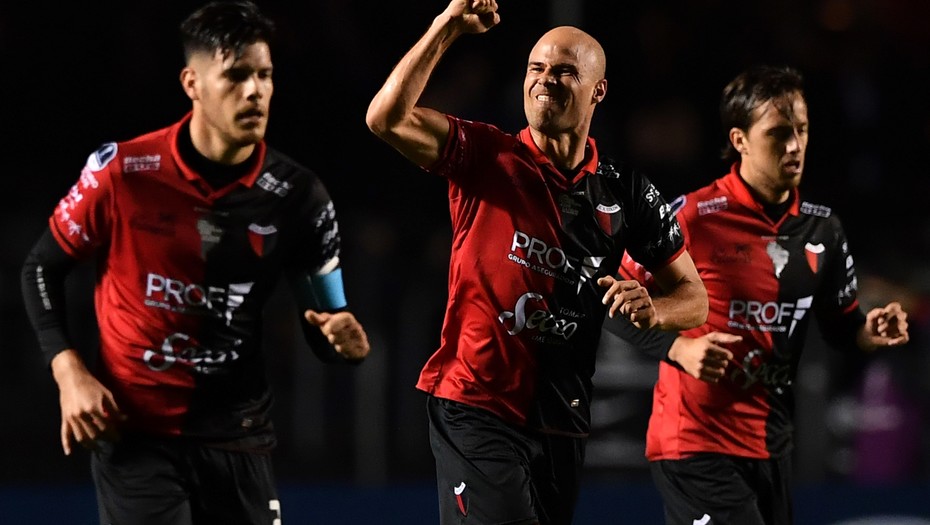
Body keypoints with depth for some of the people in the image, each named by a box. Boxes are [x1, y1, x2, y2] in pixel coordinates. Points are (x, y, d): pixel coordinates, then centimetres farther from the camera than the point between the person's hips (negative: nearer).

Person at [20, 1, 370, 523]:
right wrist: (69, 371, -7)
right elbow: (43, 267, 4)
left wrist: (348, 340, -19)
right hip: (134, 433, -2)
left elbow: (324, 321, 5)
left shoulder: (299, 196, -4)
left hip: (237, 438, 3)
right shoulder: (122, 172, -10)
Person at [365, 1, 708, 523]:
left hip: (563, 420, 4)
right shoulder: (486, 157, -3)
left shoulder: (627, 193, 6)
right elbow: (387, 118, -18)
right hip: (475, 407, -4)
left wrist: (652, 311, -11)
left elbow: (695, 297, 12)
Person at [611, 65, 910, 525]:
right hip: (694, 447, -7)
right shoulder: (691, 217, -12)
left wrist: (869, 333, -6)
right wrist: (679, 348, -20)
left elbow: (841, 327, 16)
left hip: (771, 447, 7)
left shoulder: (822, 229, 7)